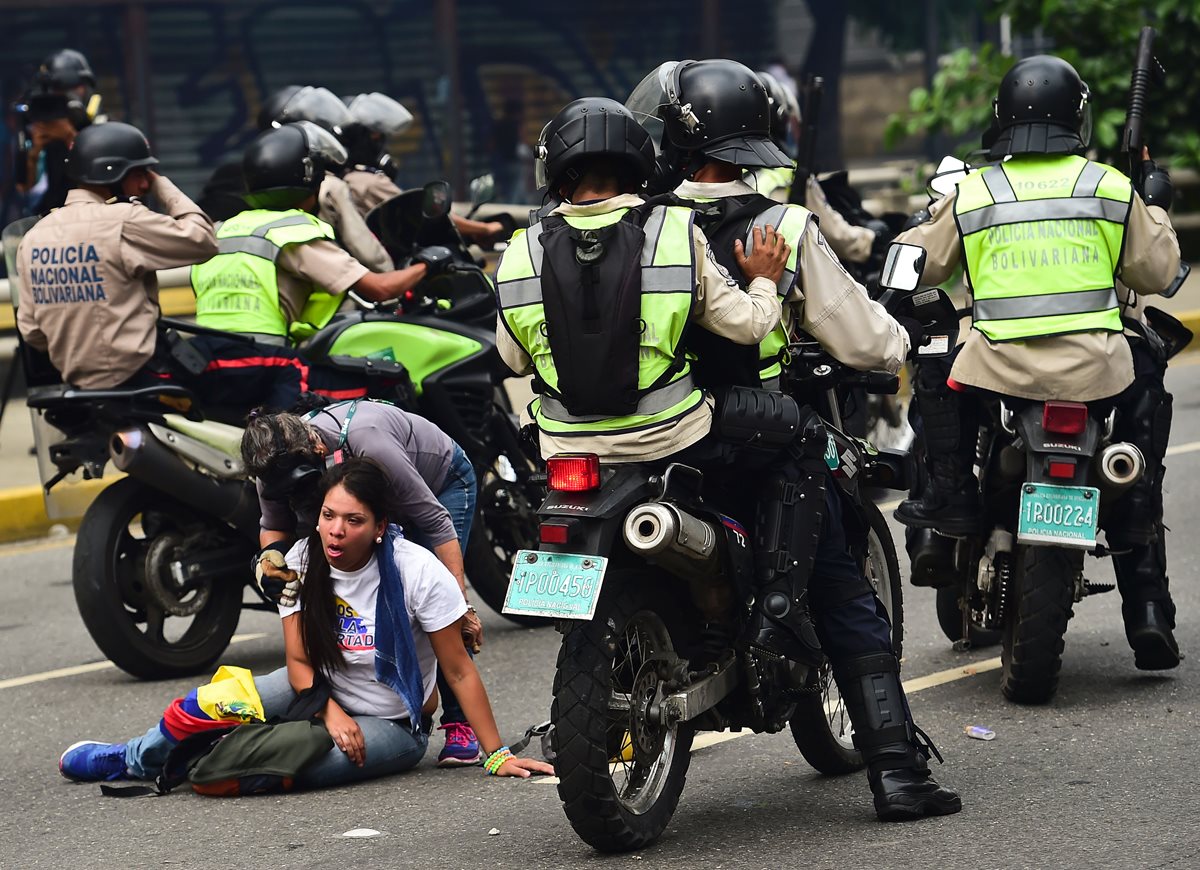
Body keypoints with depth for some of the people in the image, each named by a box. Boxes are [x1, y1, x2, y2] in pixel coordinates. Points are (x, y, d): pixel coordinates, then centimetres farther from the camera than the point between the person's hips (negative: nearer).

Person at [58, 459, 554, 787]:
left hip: (392, 723, -4)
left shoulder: (415, 571, -22)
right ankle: (135, 757, 9)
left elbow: (459, 671, -17)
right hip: (323, 691, 4)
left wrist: (496, 755, -18)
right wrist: (331, 712, -26)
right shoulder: (303, 561, -10)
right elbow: (299, 661, -6)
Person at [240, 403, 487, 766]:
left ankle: (460, 724, -15)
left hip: (443, 485, -6)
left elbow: (436, 522, -35)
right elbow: (274, 528, -3)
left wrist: (461, 605, -35)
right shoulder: (278, 464, -25)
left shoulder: (367, 444, -43)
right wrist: (268, 558, -29)